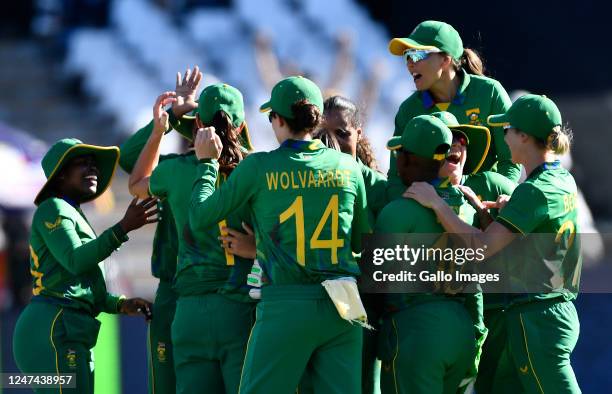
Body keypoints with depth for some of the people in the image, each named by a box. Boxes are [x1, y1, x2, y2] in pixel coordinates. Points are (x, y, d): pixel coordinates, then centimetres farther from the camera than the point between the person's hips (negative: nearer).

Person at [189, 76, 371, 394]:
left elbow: (199, 217, 2)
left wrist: (207, 162, 15)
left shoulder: (259, 168, -5)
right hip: (342, 308, 3)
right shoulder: (347, 166, 5)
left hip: (286, 307, -3)